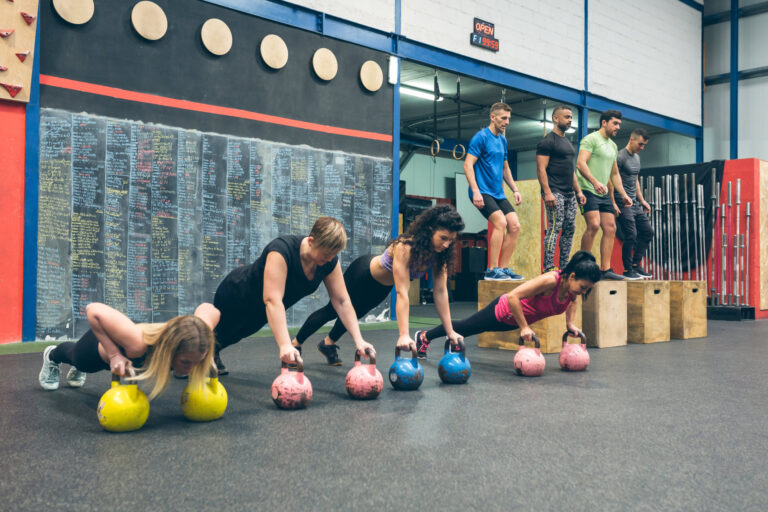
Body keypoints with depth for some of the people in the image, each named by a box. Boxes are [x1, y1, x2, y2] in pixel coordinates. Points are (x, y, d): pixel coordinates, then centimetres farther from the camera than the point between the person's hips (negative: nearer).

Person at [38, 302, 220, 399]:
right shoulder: (138, 343, -53)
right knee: (74, 357, 37)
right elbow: (93, 310, -42)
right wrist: (114, 354, -45)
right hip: (99, 347, -4)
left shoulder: (194, 339, -42)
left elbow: (208, 309, -20)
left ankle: (77, 370, 76)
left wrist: (204, 356, -24)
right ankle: (52, 355, 72)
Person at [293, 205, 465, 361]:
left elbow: (440, 292, -19)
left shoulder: (440, 253, -23)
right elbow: (402, 293, -45)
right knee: (332, 311, 15)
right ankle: (295, 344, 39)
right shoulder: (404, 247, -42)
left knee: (353, 313, 27)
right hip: (364, 273, -6)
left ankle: (328, 343, 54)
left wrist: (450, 331, -22)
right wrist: (404, 335, -50)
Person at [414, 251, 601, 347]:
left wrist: (570, 323, -2)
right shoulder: (550, 280, -39)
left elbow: (571, 301, 11)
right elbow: (513, 296, -41)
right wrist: (524, 328, -35)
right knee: (466, 327, 16)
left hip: (518, 318, 6)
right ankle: (424, 336, 39)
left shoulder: (573, 286, -16)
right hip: (503, 312, -6)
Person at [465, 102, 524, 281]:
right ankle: (492, 270, -17)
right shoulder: (481, 137, -7)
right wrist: (475, 191, -21)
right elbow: (468, 165, -13)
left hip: (498, 193, 8)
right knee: (500, 222, -23)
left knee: (515, 226, -2)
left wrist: (515, 190, 16)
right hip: (483, 192, -8)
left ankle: (503, 269, 6)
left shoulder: (503, 140, 17)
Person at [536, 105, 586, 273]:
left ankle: (564, 267, 11)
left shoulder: (568, 142, 22)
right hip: (555, 193, -9)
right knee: (555, 228, -12)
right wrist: (547, 193, -21)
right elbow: (541, 169, -13)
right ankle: (548, 268, -11)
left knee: (570, 228, 6)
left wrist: (578, 191, 19)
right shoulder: (548, 141, -6)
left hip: (569, 194, 9)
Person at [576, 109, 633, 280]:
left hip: (604, 193, 9)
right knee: (594, 224, -20)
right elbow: (581, 164, -18)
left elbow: (614, 174, 27)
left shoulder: (613, 146, 21)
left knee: (610, 228, 1)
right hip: (589, 190, -9)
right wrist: (595, 182, -30)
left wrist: (623, 194, 18)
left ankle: (605, 269, 3)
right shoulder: (591, 139, -5)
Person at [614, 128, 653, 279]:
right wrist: (613, 203, -21)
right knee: (631, 236, -11)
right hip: (623, 204, -9)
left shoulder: (637, 157, 17)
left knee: (648, 232, 8)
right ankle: (628, 270, 0)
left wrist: (642, 200, 22)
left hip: (635, 204, 9)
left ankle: (635, 265, 16)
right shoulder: (620, 157, -11)